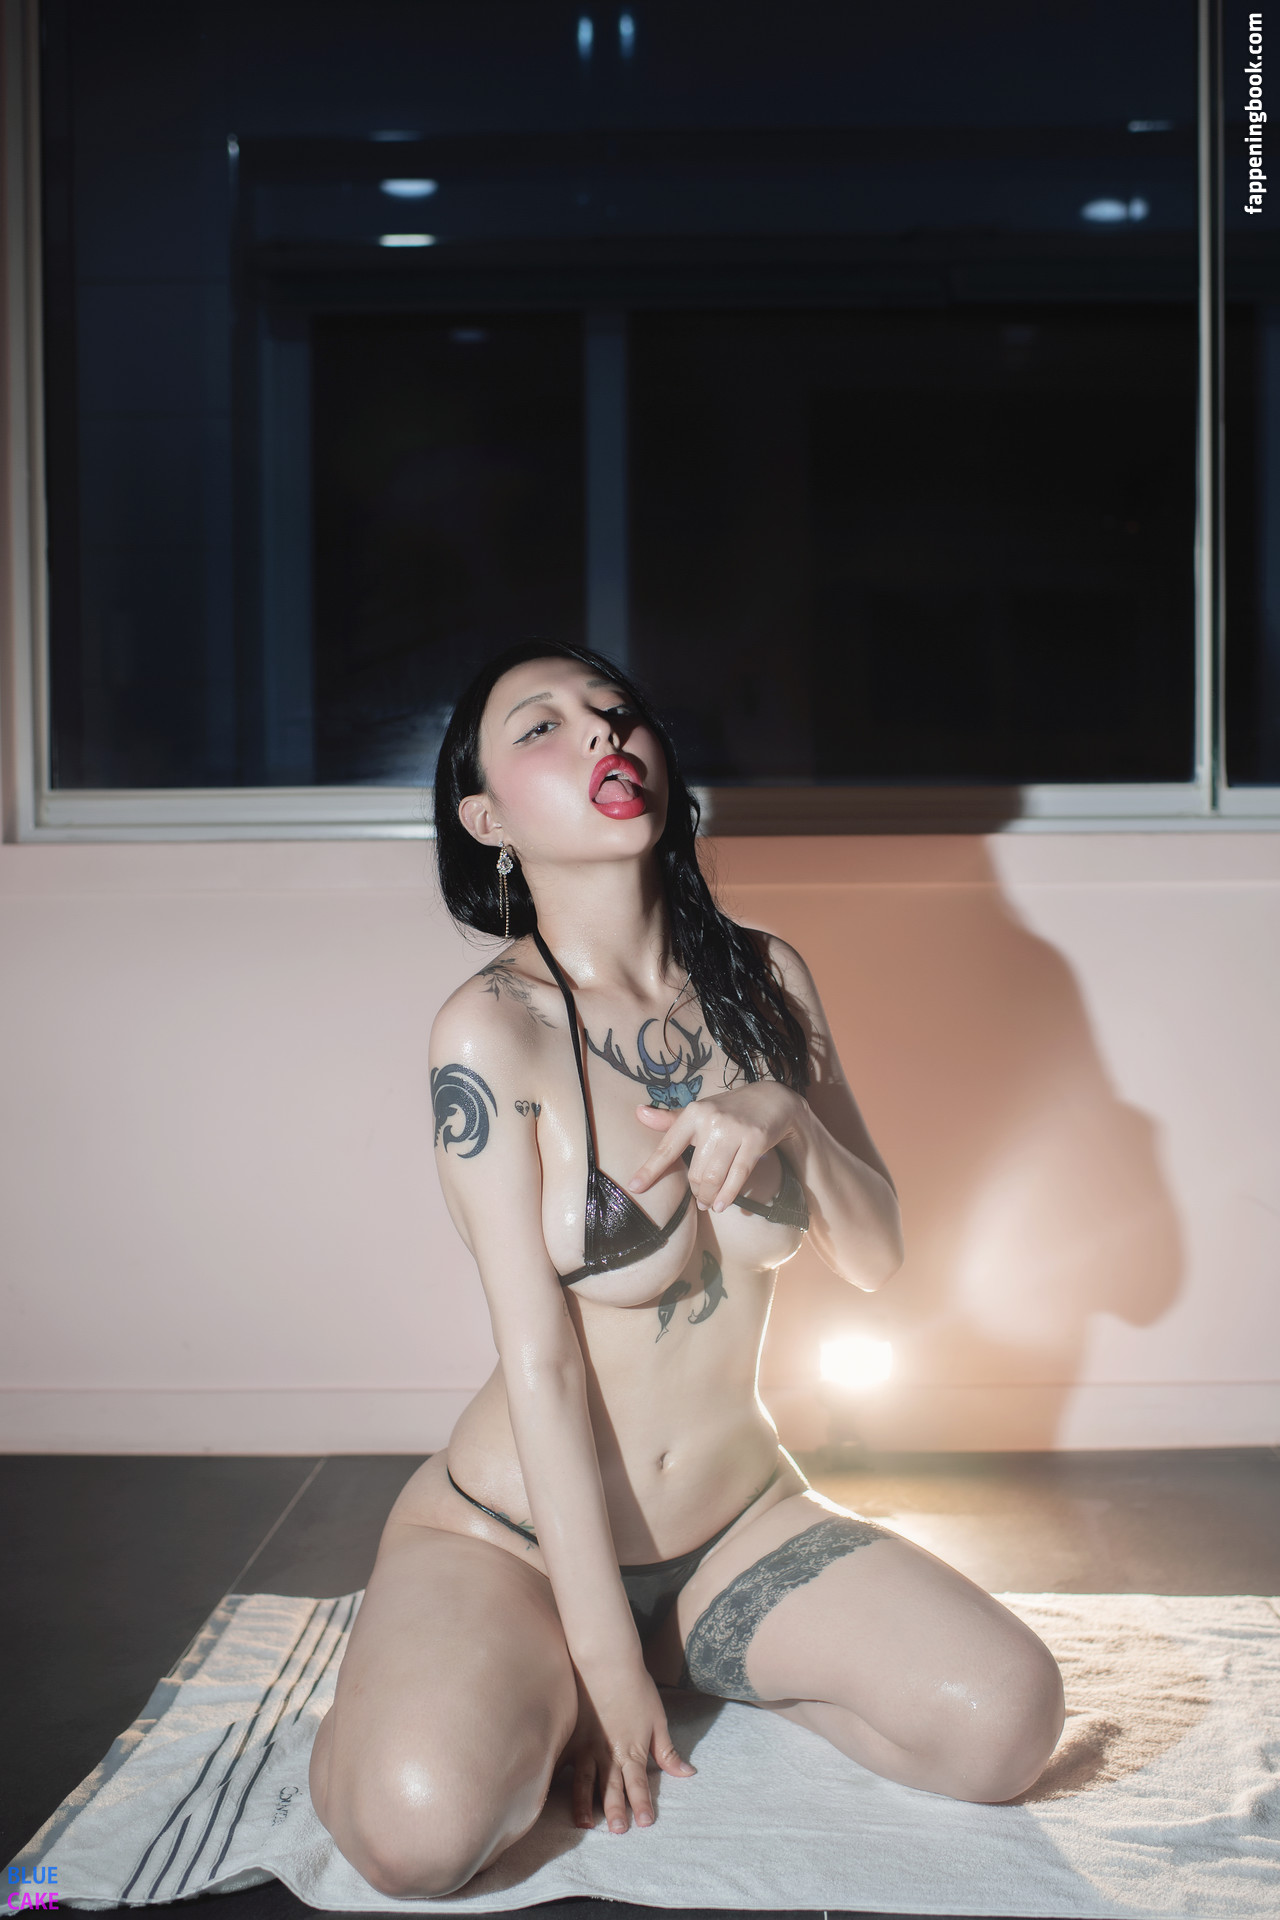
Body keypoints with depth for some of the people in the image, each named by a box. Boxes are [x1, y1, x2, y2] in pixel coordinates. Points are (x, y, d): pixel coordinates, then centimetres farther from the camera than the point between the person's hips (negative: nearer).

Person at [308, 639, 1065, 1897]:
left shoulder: (764, 980, 1)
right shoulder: (492, 1028, -15)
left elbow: (876, 1256, 4)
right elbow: (540, 1358, -17)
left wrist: (788, 1122, -18)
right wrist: (603, 1663, -16)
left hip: (737, 1519, 5)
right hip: (516, 1533, -4)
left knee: (1006, 1719, -19)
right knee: (424, 1822, -33)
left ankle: (701, 1657, 8)